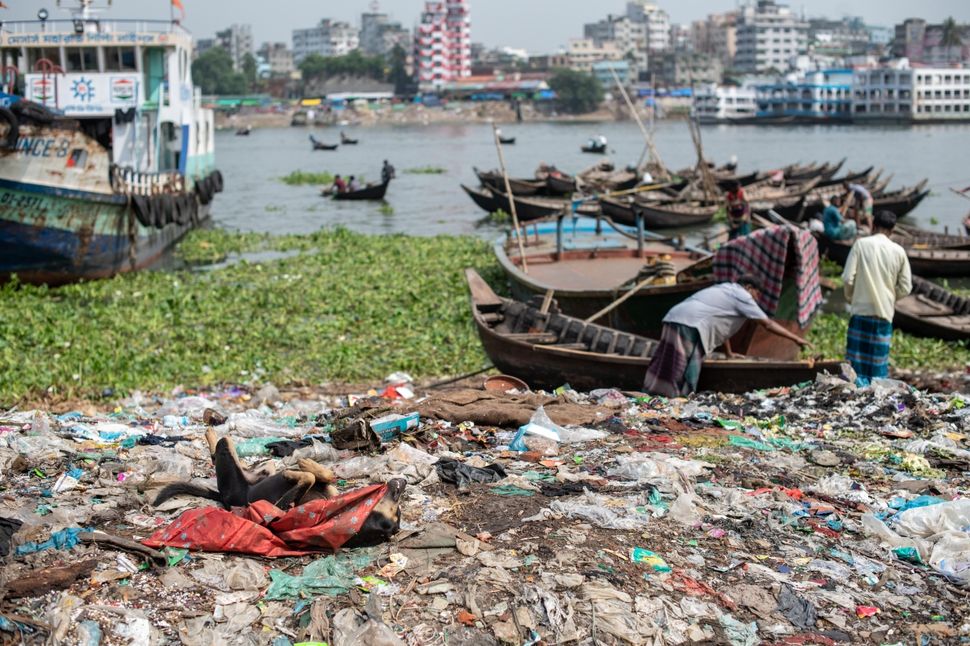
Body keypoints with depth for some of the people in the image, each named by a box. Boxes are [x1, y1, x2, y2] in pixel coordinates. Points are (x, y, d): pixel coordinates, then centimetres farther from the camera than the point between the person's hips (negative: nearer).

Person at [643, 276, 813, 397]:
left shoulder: (724, 290, 30)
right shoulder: (742, 295, 5)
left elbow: (721, 324, 37)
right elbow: (768, 324, 4)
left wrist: (729, 353, 42)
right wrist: (796, 338, 10)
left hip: (673, 319, 9)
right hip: (689, 326, -9)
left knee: (663, 372, 5)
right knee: (682, 376, -9)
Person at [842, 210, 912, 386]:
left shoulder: (861, 244, -5)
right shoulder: (898, 251, 1)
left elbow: (848, 278, -10)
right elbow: (905, 287, 3)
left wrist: (850, 297, 9)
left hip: (861, 308, -2)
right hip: (885, 311, 2)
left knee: (857, 358, 4)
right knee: (880, 360, 8)